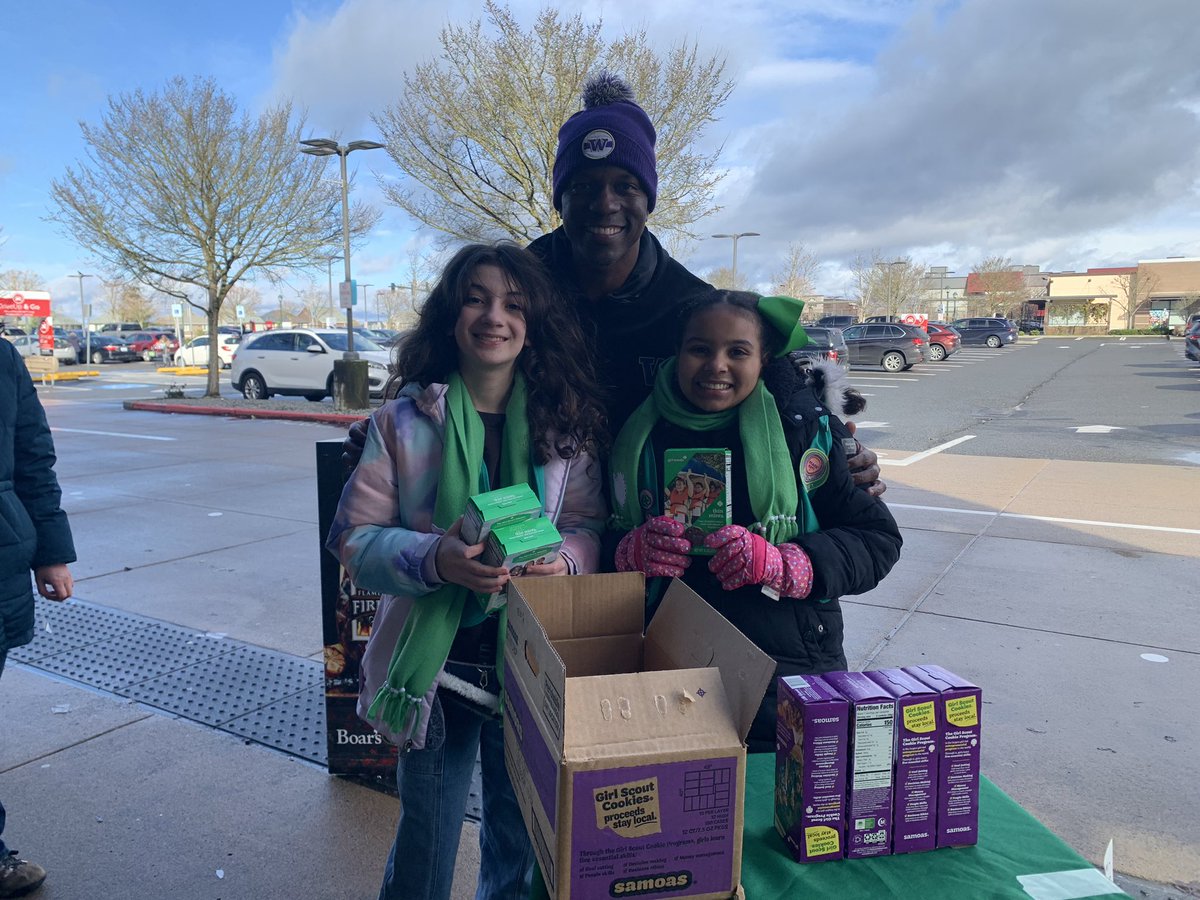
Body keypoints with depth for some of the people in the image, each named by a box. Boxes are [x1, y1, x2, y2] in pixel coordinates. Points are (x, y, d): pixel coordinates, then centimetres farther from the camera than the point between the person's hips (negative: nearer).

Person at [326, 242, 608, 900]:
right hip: (435, 664, -1)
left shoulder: (565, 423, -1)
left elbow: (588, 525, 2)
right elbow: (354, 537, -6)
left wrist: (565, 560, -20)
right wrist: (434, 559, -24)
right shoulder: (403, 420, -5)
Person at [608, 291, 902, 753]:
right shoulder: (641, 440, 3)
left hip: (794, 676, -1)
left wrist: (779, 564, -18)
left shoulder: (802, 428, -3)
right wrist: (634, 552, -12)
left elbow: (878, 538, -3)